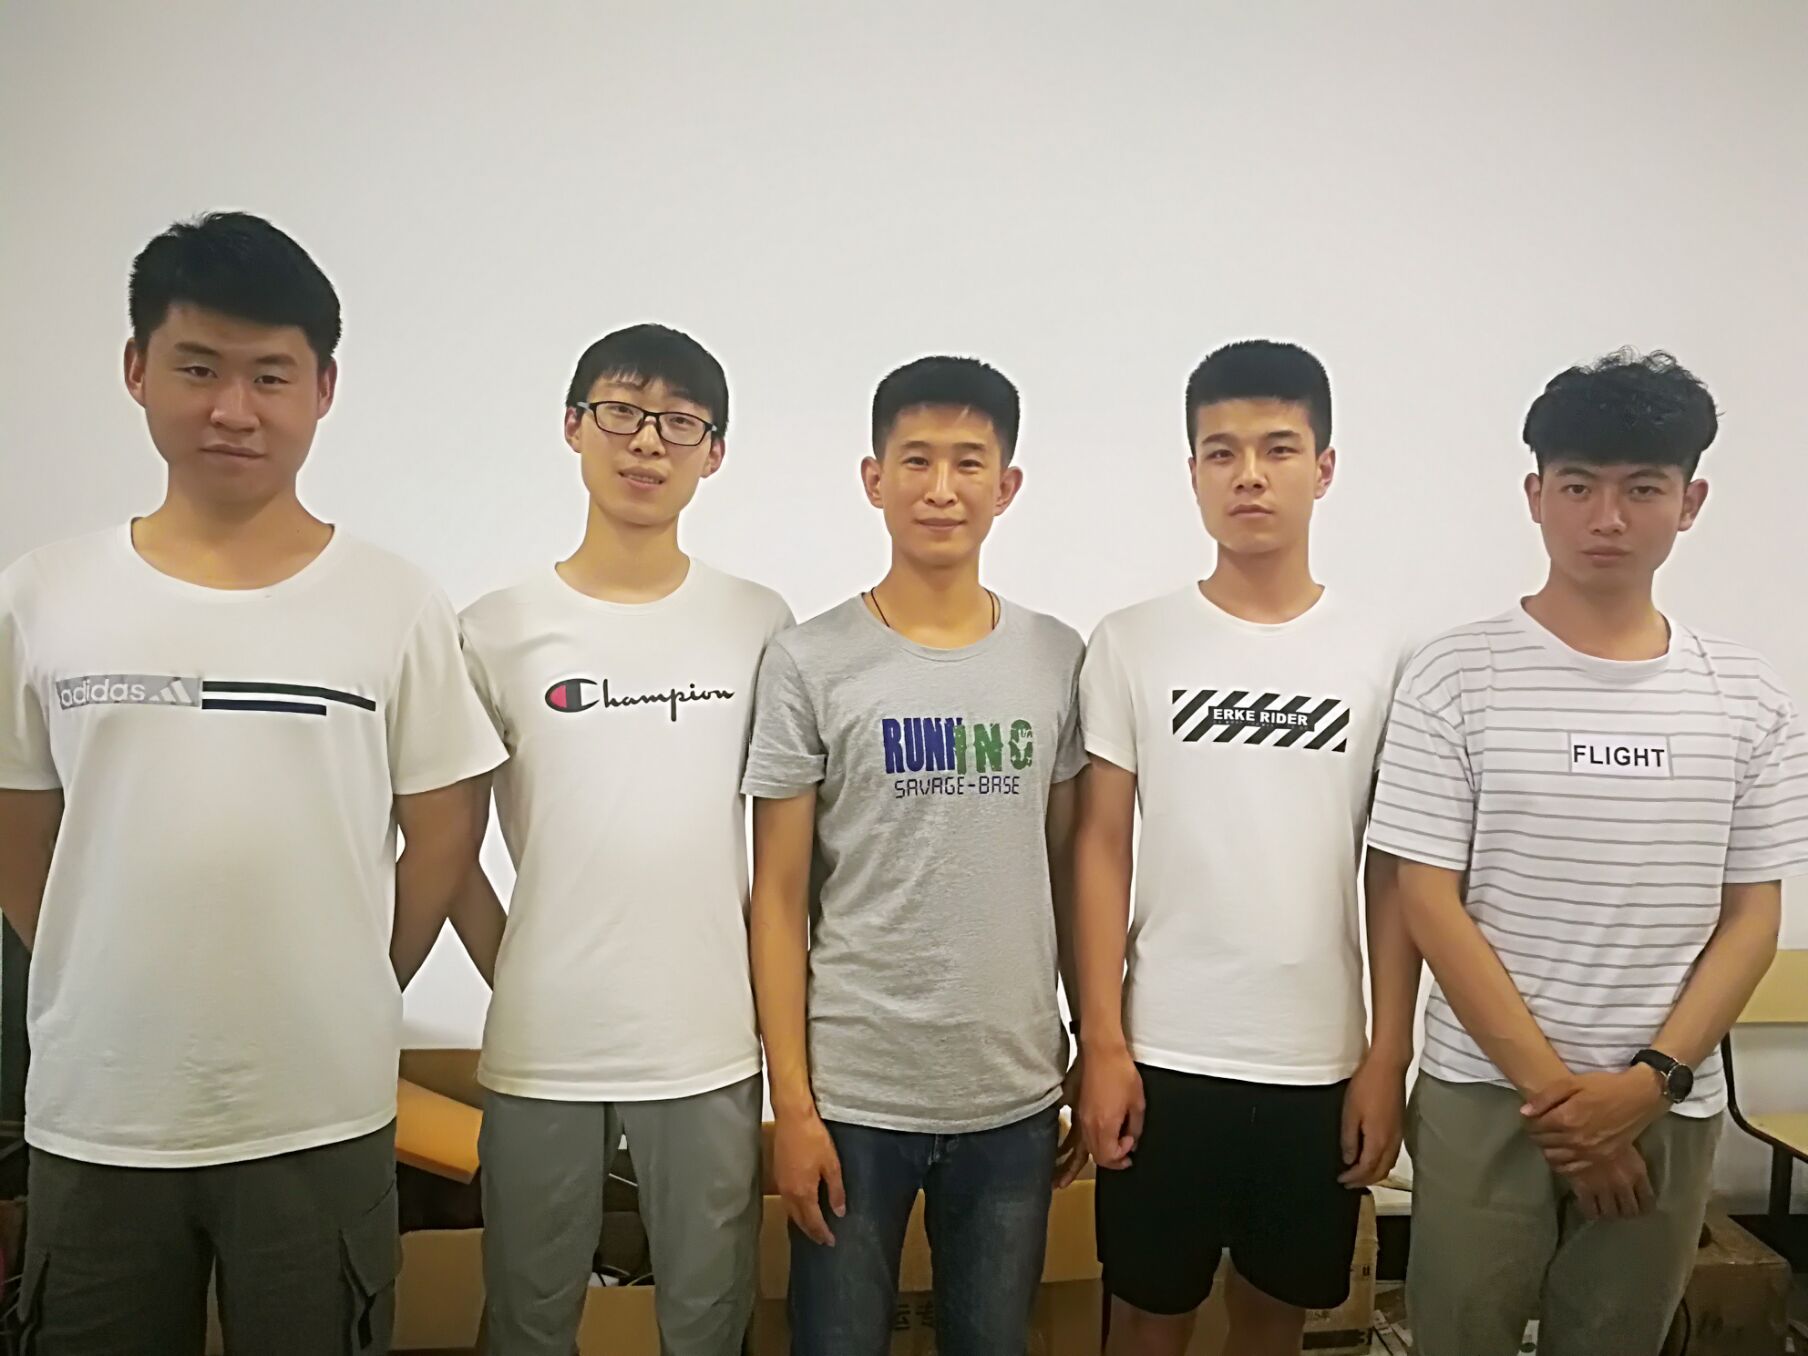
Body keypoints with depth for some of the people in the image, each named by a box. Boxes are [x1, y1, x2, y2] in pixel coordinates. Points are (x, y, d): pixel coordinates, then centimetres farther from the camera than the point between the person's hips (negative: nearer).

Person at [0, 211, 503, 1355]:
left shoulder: (397, 605, -6)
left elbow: (442, 835, 0)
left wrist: (347, 1001, 2)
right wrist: (124, 992, 6)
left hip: (320, 1116, -1)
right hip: (94, 1114, 2)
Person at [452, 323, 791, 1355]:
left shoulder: (759, 623, 0)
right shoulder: (499, 630, -2)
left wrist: (764, 986, 2)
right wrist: (510, 975, 0)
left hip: (711, 1043, 0)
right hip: (541, 1045, 0)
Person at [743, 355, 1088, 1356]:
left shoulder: (1059, 660, 2)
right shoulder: (809, 663, -6)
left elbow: (1069, 874, 8)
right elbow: (778, 897, -5)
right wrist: (791, 1103, -7)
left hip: (1017, 1095, 3)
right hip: (854, 1094, -2)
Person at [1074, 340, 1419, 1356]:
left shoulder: (1383, 653, 0)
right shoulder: (1132, 643, -3)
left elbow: (1395, 869, 2)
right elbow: (1102, 847, -3)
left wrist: (1389, 1055, -1)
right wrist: (1102, 1045, -6)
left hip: (1319, 1060, 1)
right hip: (1165, 1053, -1)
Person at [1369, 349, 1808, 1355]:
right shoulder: (1458, 677, -8)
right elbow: (1430, 904, -9)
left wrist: (1646, 1082, -9)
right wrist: (1553, 1087, -12)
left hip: (1670, 1108, 3)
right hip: (1486, 1096, -2)